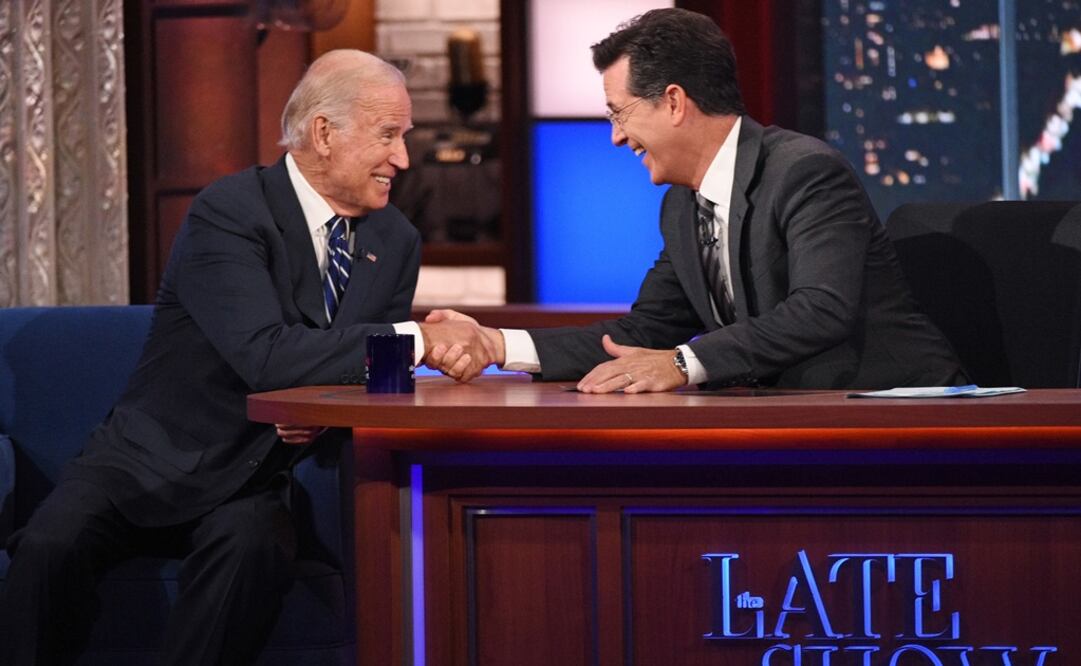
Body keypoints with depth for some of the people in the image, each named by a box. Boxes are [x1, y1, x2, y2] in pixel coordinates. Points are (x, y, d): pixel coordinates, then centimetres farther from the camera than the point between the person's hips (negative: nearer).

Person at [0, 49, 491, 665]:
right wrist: (412, 338, -31)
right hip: (155, 463, -3)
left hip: (255, 481, 3)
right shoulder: (229, 213, -16)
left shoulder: (396, 240, 5)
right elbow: (264, 355, -29)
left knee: (253, 546, -33)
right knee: (51, 546, -31)